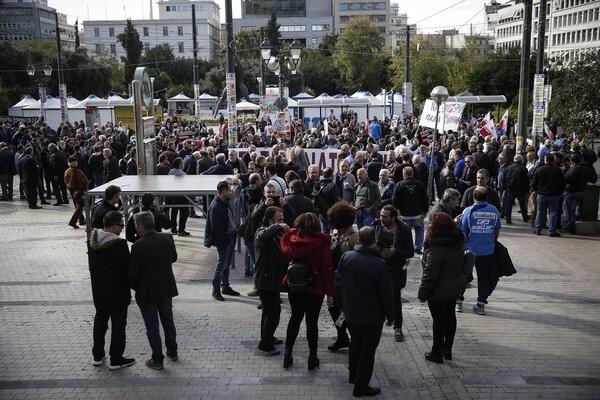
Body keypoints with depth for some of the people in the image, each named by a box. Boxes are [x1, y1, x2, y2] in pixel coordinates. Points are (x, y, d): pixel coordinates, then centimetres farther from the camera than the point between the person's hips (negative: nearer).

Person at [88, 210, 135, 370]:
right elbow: (128, 267, -18)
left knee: (100, 321, 21)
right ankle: (116, 359, 17)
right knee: (118, 324, 8)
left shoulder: (93, 239, -6)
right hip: (117, 292, -6)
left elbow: (91, 263, 6)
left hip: (98, 290, 7)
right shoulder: (119, 244, -27)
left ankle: (97, 356, 32)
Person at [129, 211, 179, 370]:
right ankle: (172, 352, 37)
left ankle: (157, 360, 19)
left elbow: (133, 273, -16)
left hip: (147, 292, -5)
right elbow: (174, 257, 7)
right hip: (166, 288, 5)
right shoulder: (167, 238, -9)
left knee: (152, 327, 9)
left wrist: (135, 287, 3)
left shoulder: (138, 246, -23)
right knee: (168, 321, 23)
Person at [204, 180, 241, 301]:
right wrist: (224, 240, -19)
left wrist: (234, 233, 9)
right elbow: (215, 227, -22)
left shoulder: (225, 203, 8)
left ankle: (225, 287, 31)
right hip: (223, 241, -9)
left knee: (227, 264, 18)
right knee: (221, 265, -1)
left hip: (230, 238, 9)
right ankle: (216, 291, 10)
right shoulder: (215, 207, -22)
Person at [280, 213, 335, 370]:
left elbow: (286, 257, 10)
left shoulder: (290, 238, -6)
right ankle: (313, 357, 14)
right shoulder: (321, 242, -15)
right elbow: (327, 268, -12)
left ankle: (288, 354, 23)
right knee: (312, 321, 7)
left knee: (295, 318, 18)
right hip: (315, 288, -3)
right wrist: (330, 292, -6)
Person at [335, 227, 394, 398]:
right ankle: (361, 386, 13)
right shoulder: (379, 264, -22)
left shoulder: (346, 257, -7)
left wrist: (343, 305, 16)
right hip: (372, 316, -5)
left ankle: (353, 375, 40)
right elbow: (386, 293, -16)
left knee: (355, 343, 24)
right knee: (368, 350, 7)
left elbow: (338, 283, 2)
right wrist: (390, 316, -2)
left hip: (351, 313, 5)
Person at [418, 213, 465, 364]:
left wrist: (422, 293, -14)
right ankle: (447, 349, 33)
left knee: (439, 320, 5)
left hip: (439, 291, -8)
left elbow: (430, 273, -25)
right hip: (455, 287, 8)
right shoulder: (458, 241, -3)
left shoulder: (436, 249, -29)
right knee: (450, 316, 19)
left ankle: (437, 353, 19)